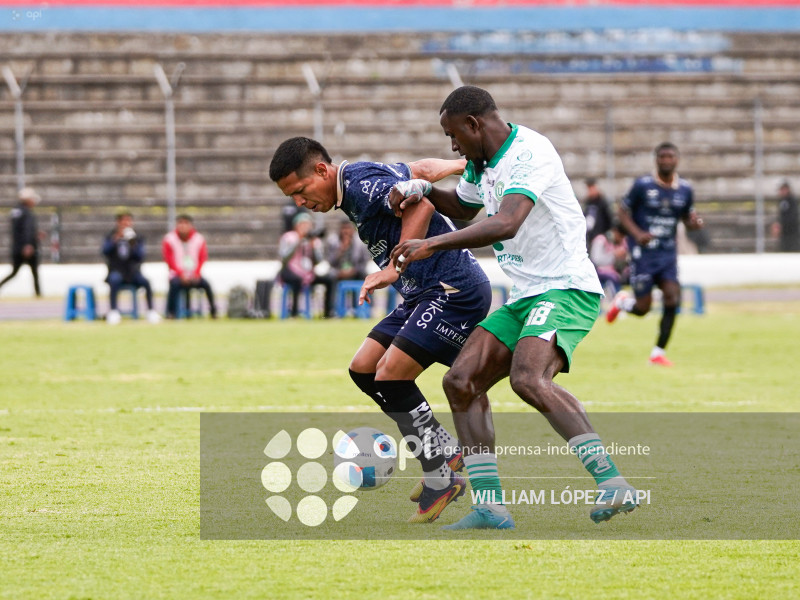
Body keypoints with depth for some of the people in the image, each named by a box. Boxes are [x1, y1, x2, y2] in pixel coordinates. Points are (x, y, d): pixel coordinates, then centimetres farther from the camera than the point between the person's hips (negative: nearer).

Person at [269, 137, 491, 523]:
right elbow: (420, 170, 24)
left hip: (454, 290, -11)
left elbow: (421, 201, -30)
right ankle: (447, 450, 12)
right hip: (423, 293, 11)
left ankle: (440, 479, -8)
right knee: (363, 370, 7)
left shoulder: (362, 185, -18)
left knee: (390, 376, -18)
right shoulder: (366, 178, 12)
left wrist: (394, 268, -31)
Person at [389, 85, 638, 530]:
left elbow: (506, 223, -32)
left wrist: (432, 245, -31)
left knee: (528, 378, -32)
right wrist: (420, 189, 16)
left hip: (566, 289, -10)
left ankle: (613, 483, -34)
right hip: (525, 297, 10)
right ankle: (491, 508, -2)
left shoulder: (528, 152, -16)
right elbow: (463, 207, 36)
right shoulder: (483, 161, 15)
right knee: (461, 381, -1)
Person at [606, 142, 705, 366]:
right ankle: (622, 301, 33)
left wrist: (695, 223, -8)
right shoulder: (642, 185, -8)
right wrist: (637, 234, -19)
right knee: (643, 307, -5)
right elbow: (623, 212, -2)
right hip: (643, 252, -3)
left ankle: (658, 352, -2)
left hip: (668, 253, 4)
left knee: (672, 297, -13)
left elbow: (687, 219, 17)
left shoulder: (685, 190, 5)